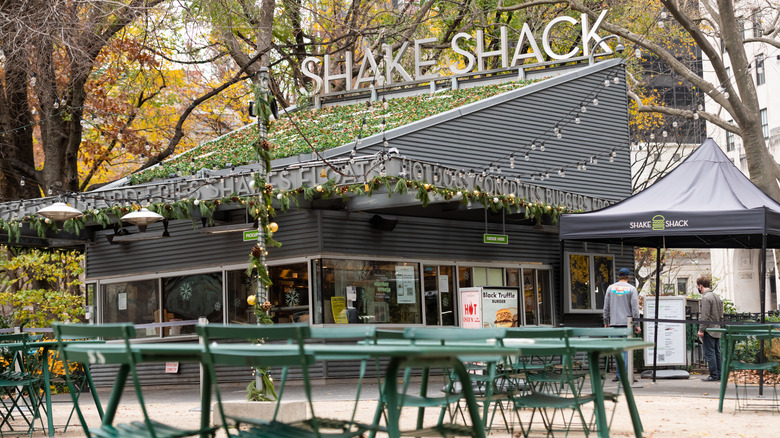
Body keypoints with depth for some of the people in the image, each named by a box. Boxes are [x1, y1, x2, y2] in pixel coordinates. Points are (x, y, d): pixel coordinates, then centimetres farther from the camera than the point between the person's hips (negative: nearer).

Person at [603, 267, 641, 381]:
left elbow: (606, 307, 9)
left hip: (614, 323, 3)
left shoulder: (610, 288, 8)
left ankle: (619, 375, 4)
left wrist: (606, 322, 16)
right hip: (627, 323, -2)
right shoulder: (632, 289, 0)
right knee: (627, 349, -2)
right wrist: (637, 324, -3)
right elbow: (635, 308, -5)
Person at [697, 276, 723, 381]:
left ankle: (713, 376, -6)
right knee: (717, 353, 11)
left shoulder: (706, 298, -14)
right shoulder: (717, 296, 15)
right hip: (717, 329, 9)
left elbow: (705, 316, -18)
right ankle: (719, 375, 13)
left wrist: (701, 330, -15)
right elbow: (721, 315, 19)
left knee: (709, 353, -6)